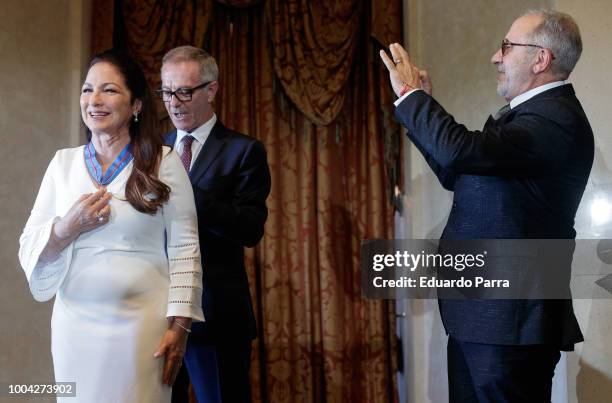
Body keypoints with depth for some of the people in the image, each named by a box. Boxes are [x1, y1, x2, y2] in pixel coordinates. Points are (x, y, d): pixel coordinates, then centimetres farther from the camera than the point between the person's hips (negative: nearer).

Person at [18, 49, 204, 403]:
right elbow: (29, 250, 6)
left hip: (143, 324, -3)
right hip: (75, 324, 3)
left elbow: (184, 248, -5)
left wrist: (179, 325, -9)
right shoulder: (63, 163, 6)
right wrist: (67, 228, -13)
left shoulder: (164, 161, -4)